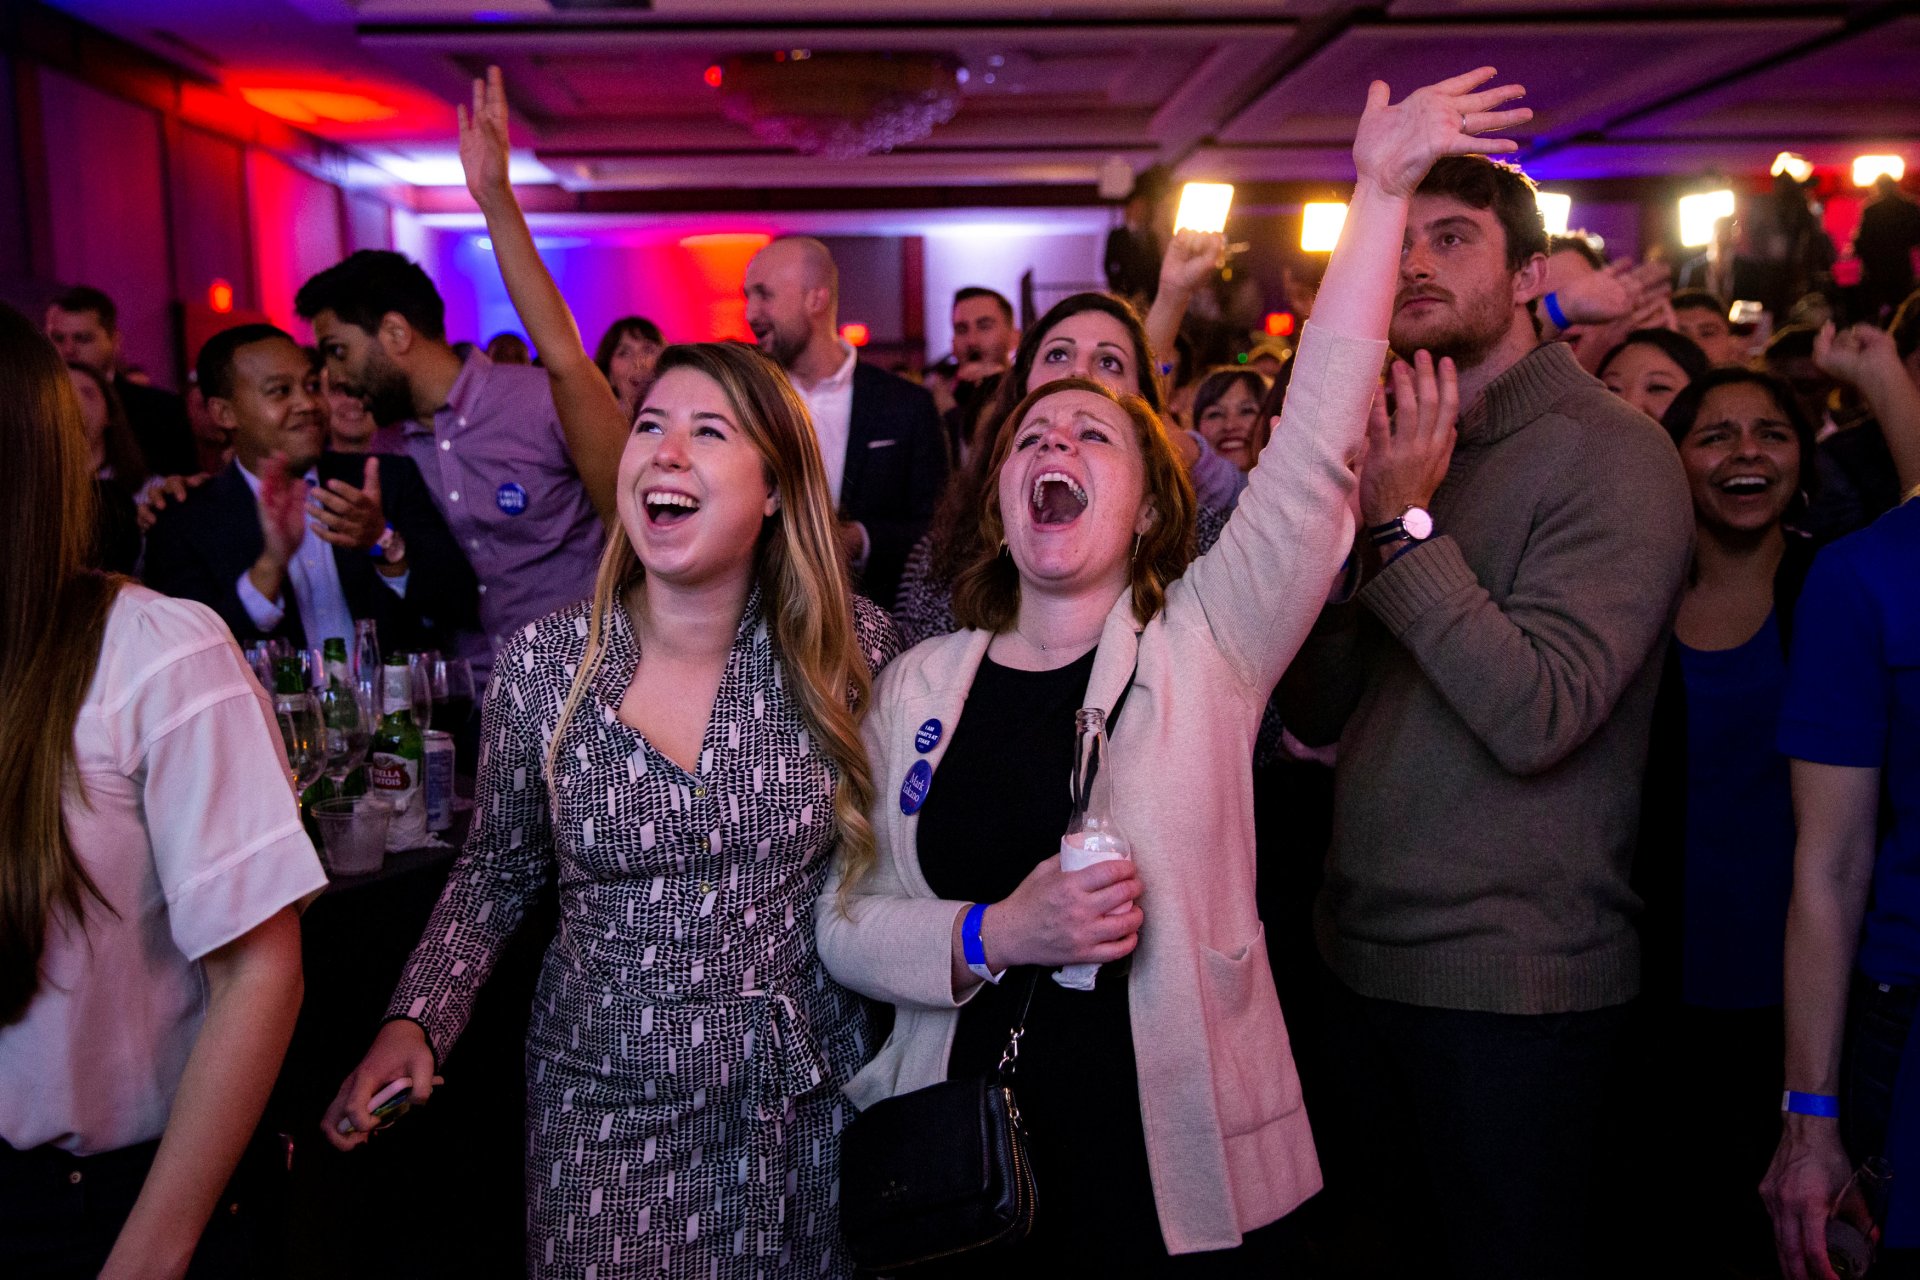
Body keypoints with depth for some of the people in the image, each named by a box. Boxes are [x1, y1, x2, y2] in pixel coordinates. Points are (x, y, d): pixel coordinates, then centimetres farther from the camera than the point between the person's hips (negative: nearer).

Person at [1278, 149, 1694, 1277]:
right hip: (1368, 958, 7)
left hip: (1511, 987, -7)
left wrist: (1404, 526, -21)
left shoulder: (1613, 453, -12)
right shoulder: (1411, 453, 10)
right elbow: (1316, 711, 5)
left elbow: (1537, 717, -24)